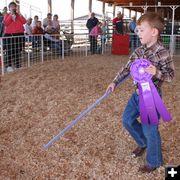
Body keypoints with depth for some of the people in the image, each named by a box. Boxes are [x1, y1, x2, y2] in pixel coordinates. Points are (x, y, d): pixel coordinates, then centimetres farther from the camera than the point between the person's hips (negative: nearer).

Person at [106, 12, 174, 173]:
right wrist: (115, 82, 2)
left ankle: (154, 161, 25)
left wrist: (157, 73, -33)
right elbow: (127, 68, 7)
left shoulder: (162, 53, -18)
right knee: (127, 119, 18)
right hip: (138, 93, 7)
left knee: (150, 129, 2)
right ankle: (143, 143, 43)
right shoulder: (139, 51, 2)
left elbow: (171, 75, -15)